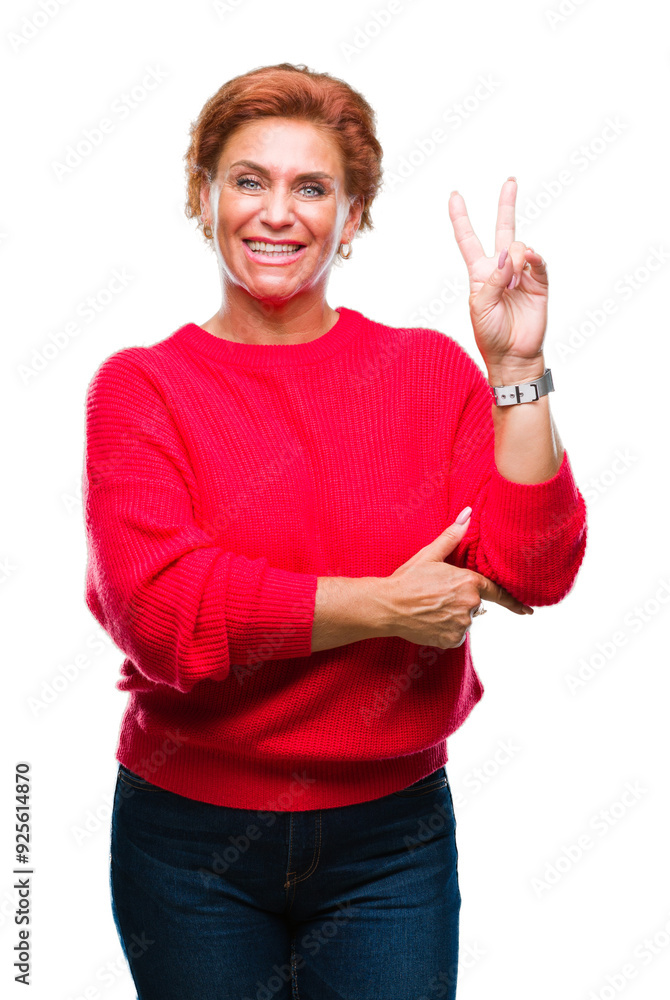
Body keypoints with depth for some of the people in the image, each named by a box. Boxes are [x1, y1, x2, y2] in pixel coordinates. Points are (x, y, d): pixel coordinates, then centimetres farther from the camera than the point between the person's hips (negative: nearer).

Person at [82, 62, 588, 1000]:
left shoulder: (430, 371, 1)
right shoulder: (139, 387, -4)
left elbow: (533, 575, -9)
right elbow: (158, 613, -17)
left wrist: (514, 367, -15)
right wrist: (383, 606, -16)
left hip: (392, 835, 1)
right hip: (189, 840, 0)